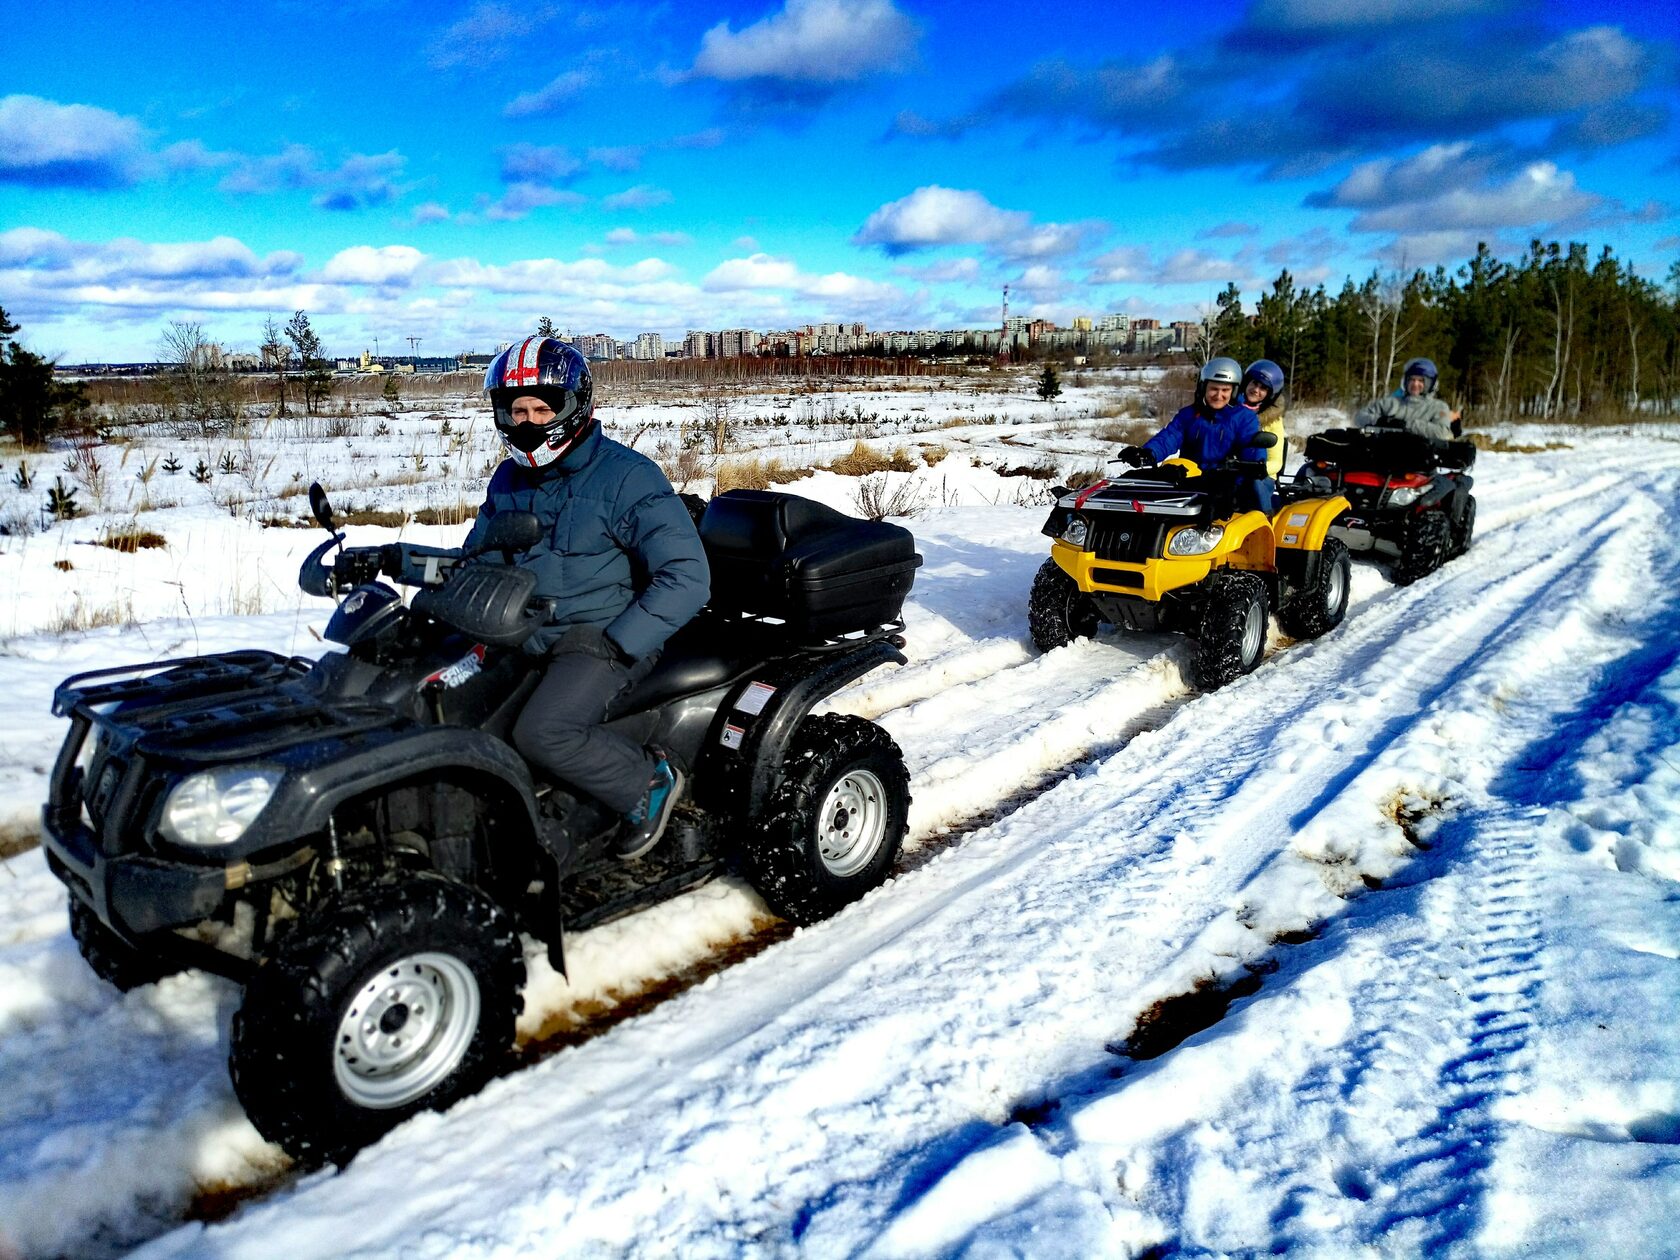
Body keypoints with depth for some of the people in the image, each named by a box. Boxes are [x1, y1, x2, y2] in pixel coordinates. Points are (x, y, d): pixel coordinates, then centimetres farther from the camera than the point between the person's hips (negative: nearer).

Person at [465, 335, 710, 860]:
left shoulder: (627, 477, -9)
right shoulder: (509, 479, 12)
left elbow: (687, 576, -15)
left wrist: (617, 645, -21)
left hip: (600, 640, -7)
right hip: (521, 636, 7)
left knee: (541, 732, -30)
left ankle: (648, 779, -7)